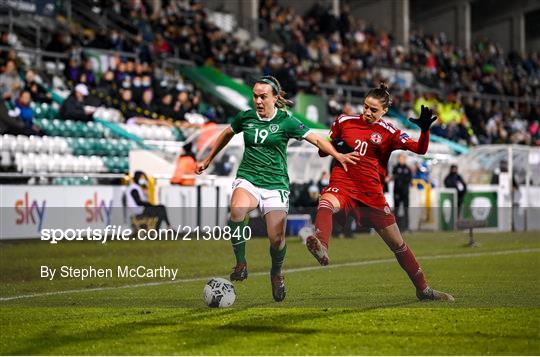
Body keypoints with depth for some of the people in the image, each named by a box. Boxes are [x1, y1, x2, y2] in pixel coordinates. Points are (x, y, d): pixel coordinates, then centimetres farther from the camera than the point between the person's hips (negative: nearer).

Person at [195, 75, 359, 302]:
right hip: (248, 178, 1)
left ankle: (276, 274, 21)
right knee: (237, 210, -35)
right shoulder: (245, 118, 4)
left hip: (276, 183, -1)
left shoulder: (286, 122, -4)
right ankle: (240, 263, -17)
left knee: (277, 238, -13)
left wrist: (338, 155, -19)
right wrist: (208, 160, 31)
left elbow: (316, 140, -3)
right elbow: (226, 135, 24)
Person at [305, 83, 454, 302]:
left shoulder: (388, 132, 4)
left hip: (371, 194, 1)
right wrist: (335, 146, -7)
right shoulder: (344, 121, 8)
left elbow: (420, 149, -8)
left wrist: (425, 129, -28)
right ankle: (321, 247, -68)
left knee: (398, 244, 7)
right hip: (342, 185, -1)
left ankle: (423, 290, 24)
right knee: (326, 203, -39)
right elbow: (322, 151, 16)